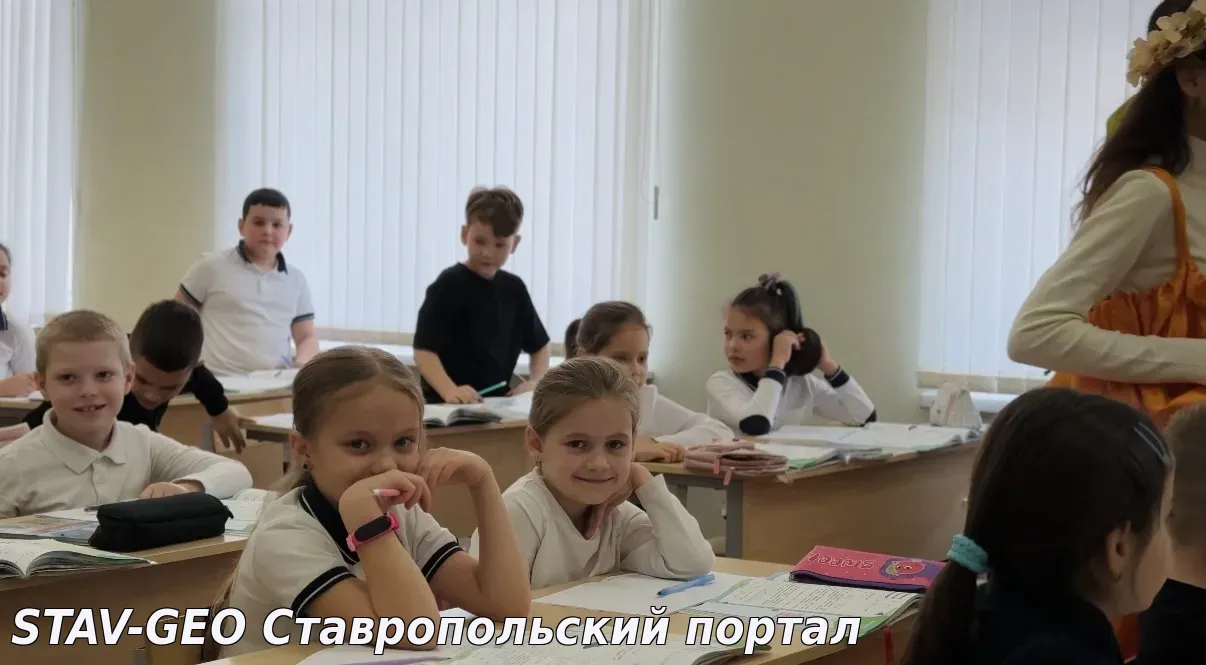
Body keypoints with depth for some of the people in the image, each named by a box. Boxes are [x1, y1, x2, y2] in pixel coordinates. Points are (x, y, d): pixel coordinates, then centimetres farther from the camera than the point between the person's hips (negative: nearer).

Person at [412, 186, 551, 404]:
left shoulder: (514, 288, 12)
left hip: (496, 403, 4)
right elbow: (424, 350, -14)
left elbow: (539, 345, 23)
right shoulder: (448, 285, -6)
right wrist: (449, 391, -29)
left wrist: (535, 383, 6)